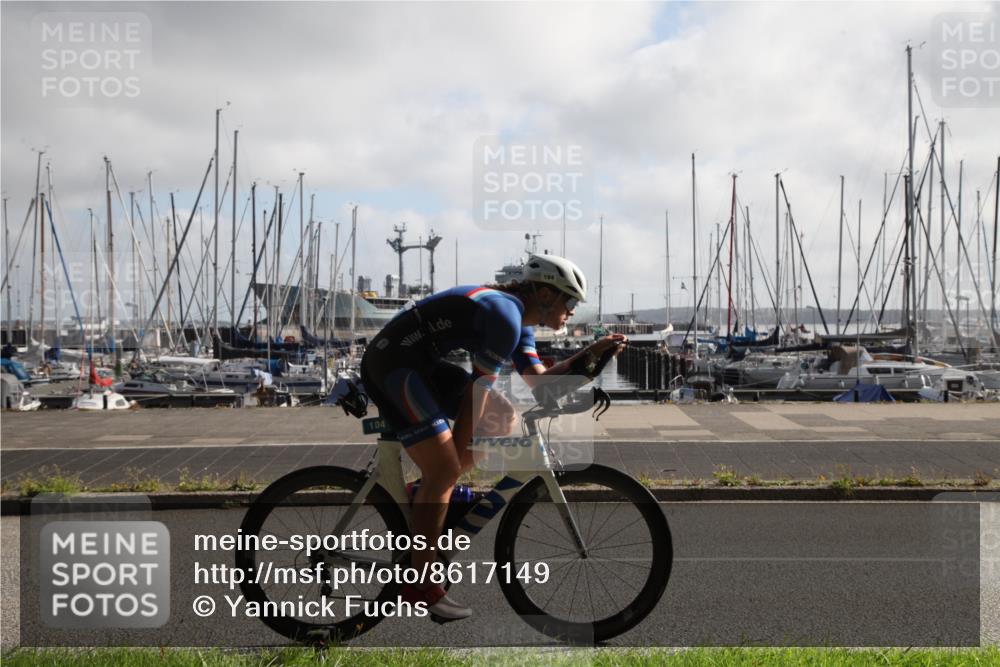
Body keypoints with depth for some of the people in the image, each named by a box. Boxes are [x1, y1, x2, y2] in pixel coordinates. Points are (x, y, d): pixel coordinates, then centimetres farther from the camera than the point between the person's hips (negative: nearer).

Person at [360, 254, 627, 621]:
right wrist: (457, 450, -9)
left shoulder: (517, 319, 15)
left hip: (422, 363, 11)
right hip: (392, 361, -11)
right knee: (444, 468, -16)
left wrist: (591, 354, 4)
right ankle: (421, 586, -6)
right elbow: (478, 390, -15)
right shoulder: (505, 315, -17)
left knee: (501, 419, 12)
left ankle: (427, 495, 14)